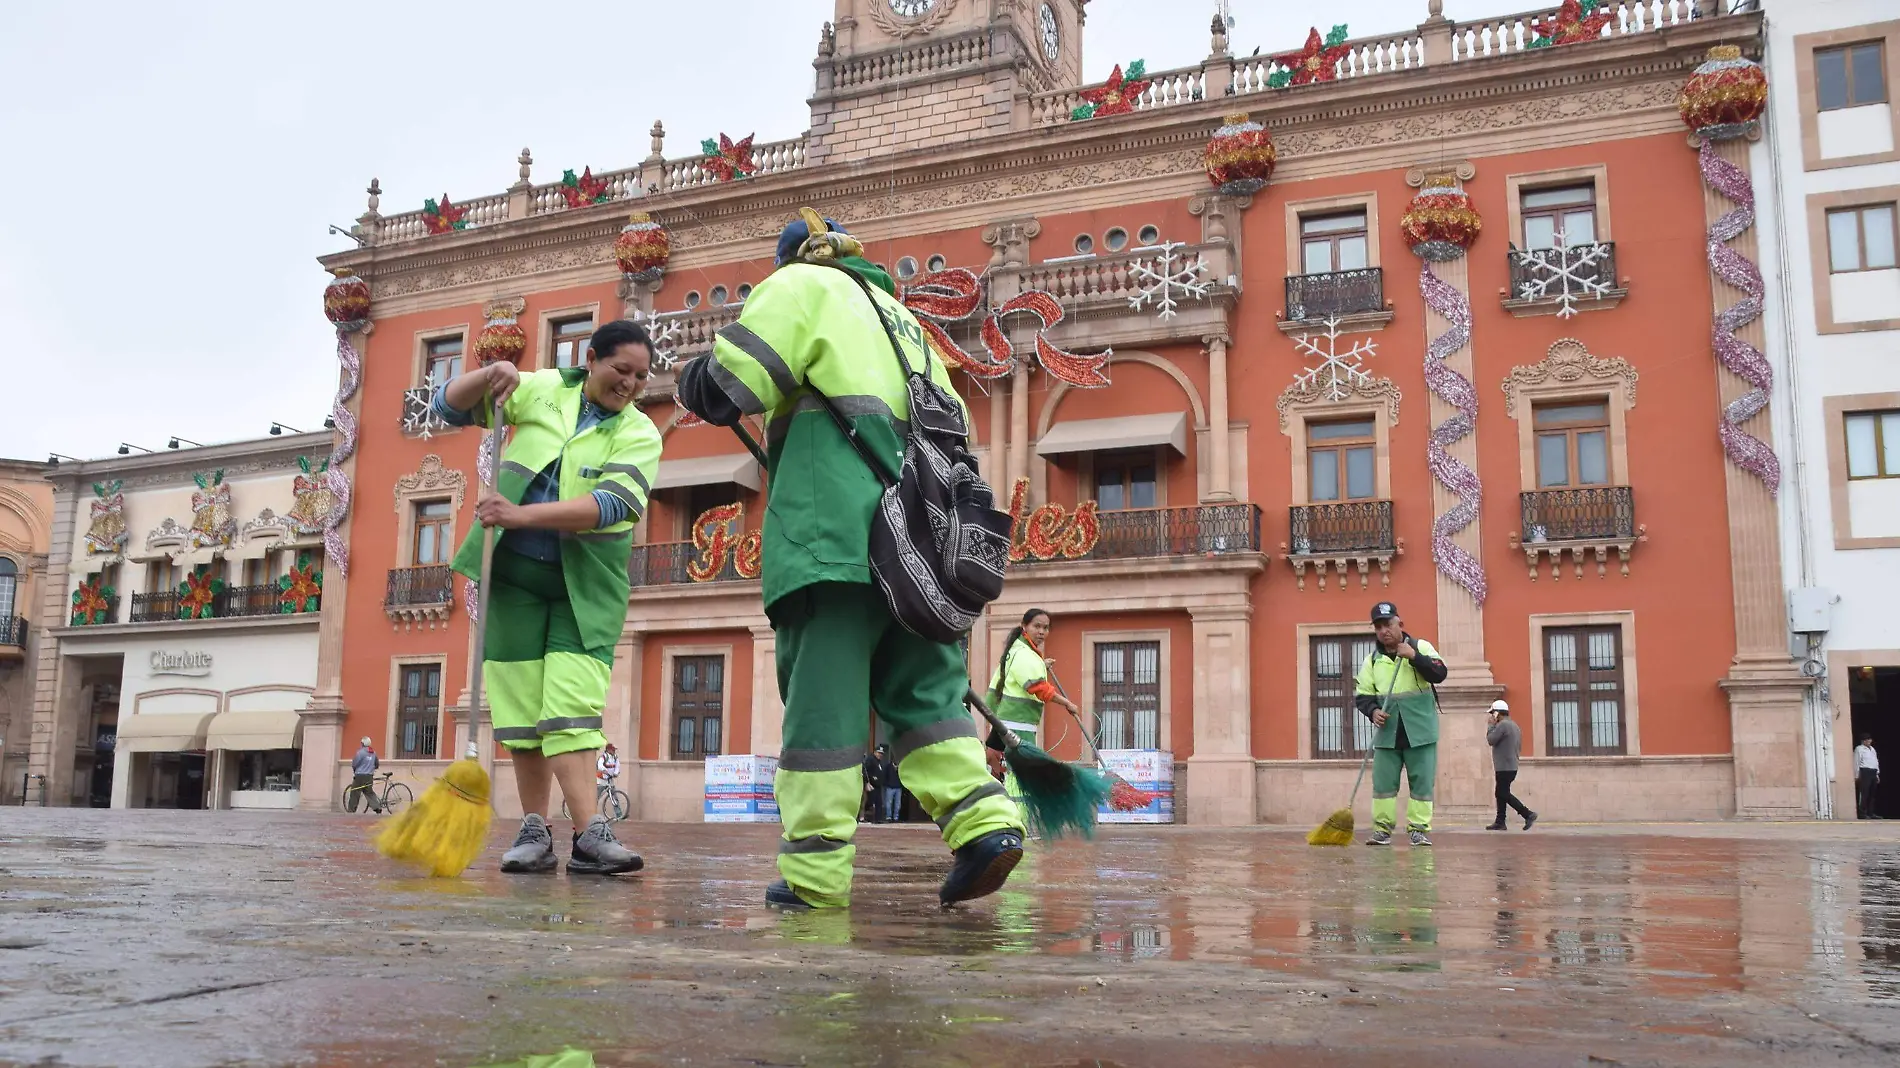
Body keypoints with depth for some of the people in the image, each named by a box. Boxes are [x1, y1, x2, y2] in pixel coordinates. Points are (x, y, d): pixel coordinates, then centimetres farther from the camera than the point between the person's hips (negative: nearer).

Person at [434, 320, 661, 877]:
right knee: (523, 702, 3)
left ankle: (589, 837, -14)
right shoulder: (541, 390, 4)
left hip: (586, 583, -2)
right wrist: (487, 376, -13)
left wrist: (522, 515, -27)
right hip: (515, 571, 2)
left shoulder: (639, 434, -3)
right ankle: (535, 832, 10)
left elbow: (612, 504, -19)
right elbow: (450, 405, 9)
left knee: (571, 705, -11)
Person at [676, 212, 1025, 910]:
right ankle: (981, 819, -7)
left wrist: (697, 382, 19)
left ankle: (815, 871, -6)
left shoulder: (801, 285, 11)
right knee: (924, 683, 8)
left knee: (823, 690, -7)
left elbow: (727, 385, -2)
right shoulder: (899, 315, 33)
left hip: (833, 529, -7)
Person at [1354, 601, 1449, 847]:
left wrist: (1414, 657, -24)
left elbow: (1439, 674, -14)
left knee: (1421, 782, 1)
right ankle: (1382, 830, 5)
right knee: (1383, 782, -1)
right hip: (1387, 733, 2)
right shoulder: (1372, 660, 7)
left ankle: (1420, 830, 8)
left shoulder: (1420, 647, 0)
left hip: (1420, 732, -2)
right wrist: (1373, 711, -13)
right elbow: (1362, 695, 6)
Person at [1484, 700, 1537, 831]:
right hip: (1512, 766, 10)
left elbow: (1491, 740, -16)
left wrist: (1491, 725, -5)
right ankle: (1500, 822, 10)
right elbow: (1519, 746, 22)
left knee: (1504, 794, -8)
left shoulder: (1502, 725, -14)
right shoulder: (1514, 726, 18)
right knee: (1501, 794, 11)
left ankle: (1528, 814, -13)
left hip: (1504, 767, -10)